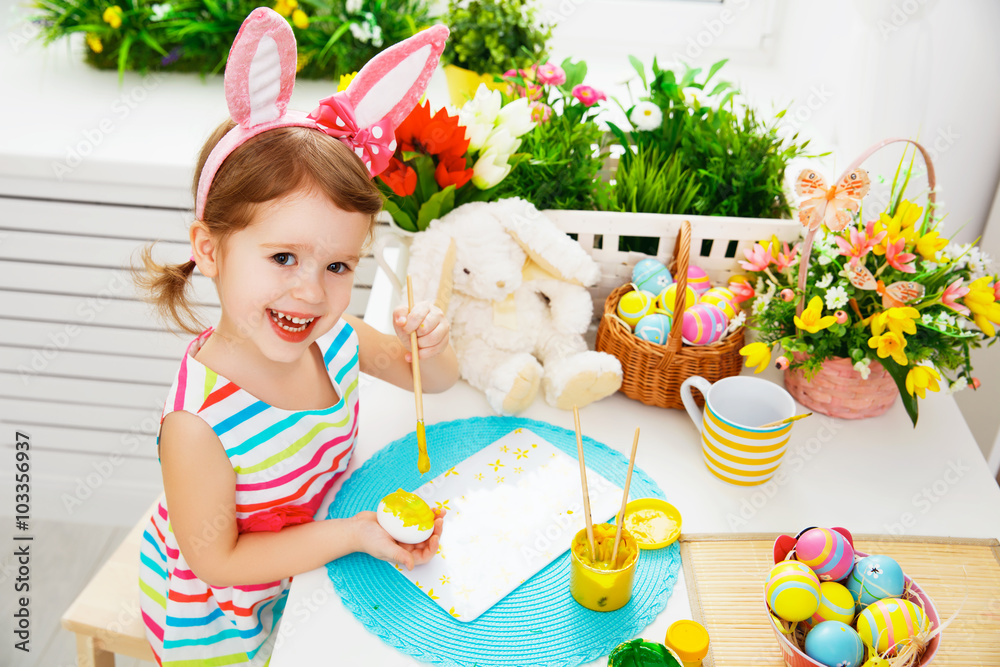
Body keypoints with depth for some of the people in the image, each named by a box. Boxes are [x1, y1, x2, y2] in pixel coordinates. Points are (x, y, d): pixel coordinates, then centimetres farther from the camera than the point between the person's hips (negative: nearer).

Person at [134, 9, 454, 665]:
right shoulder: (197, 420, -39)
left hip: (311, 556, 6)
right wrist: (355, 533, -28)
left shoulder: (334, 338, -19)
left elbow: (433, 380, 0)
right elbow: (215, 559, -25)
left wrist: (431, 345, -24)